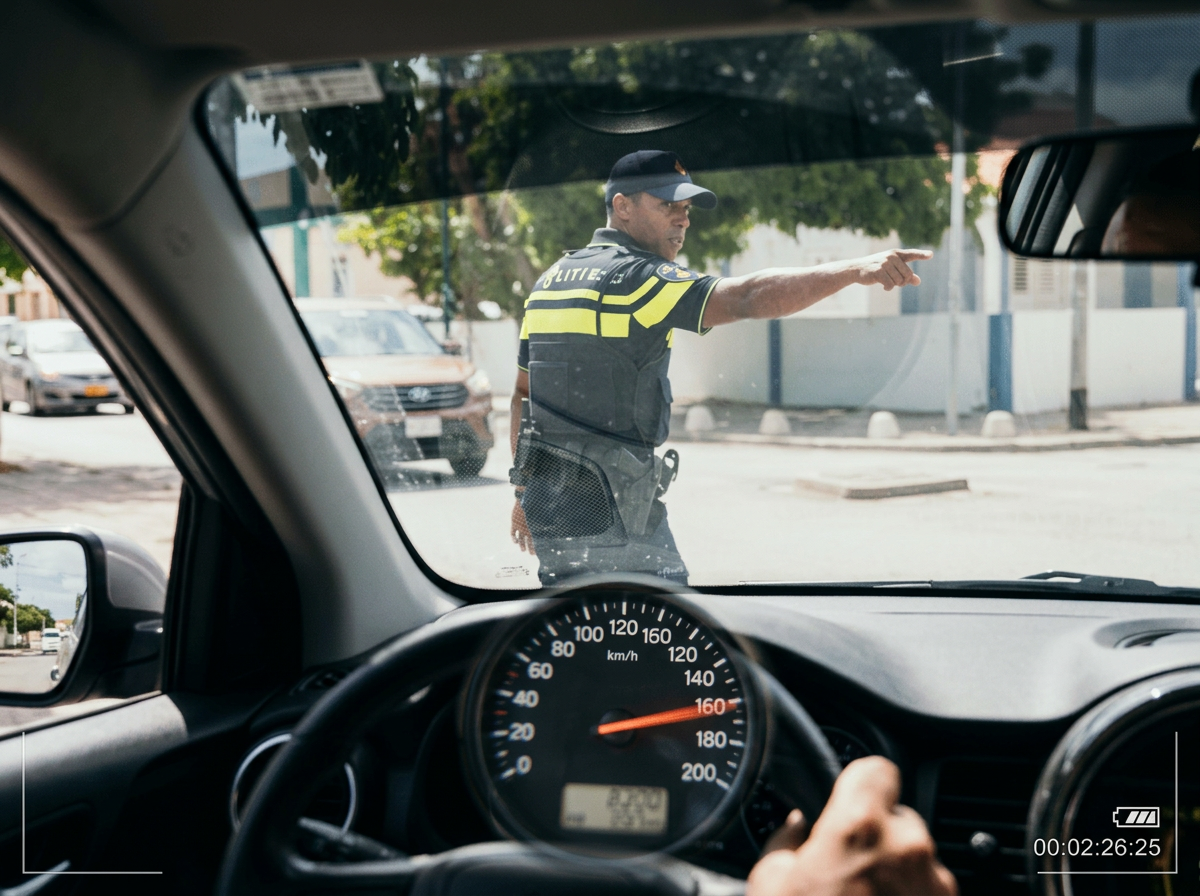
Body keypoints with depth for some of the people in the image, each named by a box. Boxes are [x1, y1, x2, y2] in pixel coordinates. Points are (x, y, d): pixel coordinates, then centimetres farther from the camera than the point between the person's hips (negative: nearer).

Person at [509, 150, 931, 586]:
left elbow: (523, 392, 18)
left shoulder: (550, 280, 14)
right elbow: (747, 296, -28)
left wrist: (524, 491, 24)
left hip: (547, 503, 9)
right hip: (607, 509, -9)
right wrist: (856, 269, -33)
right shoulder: (637, 278, -13)